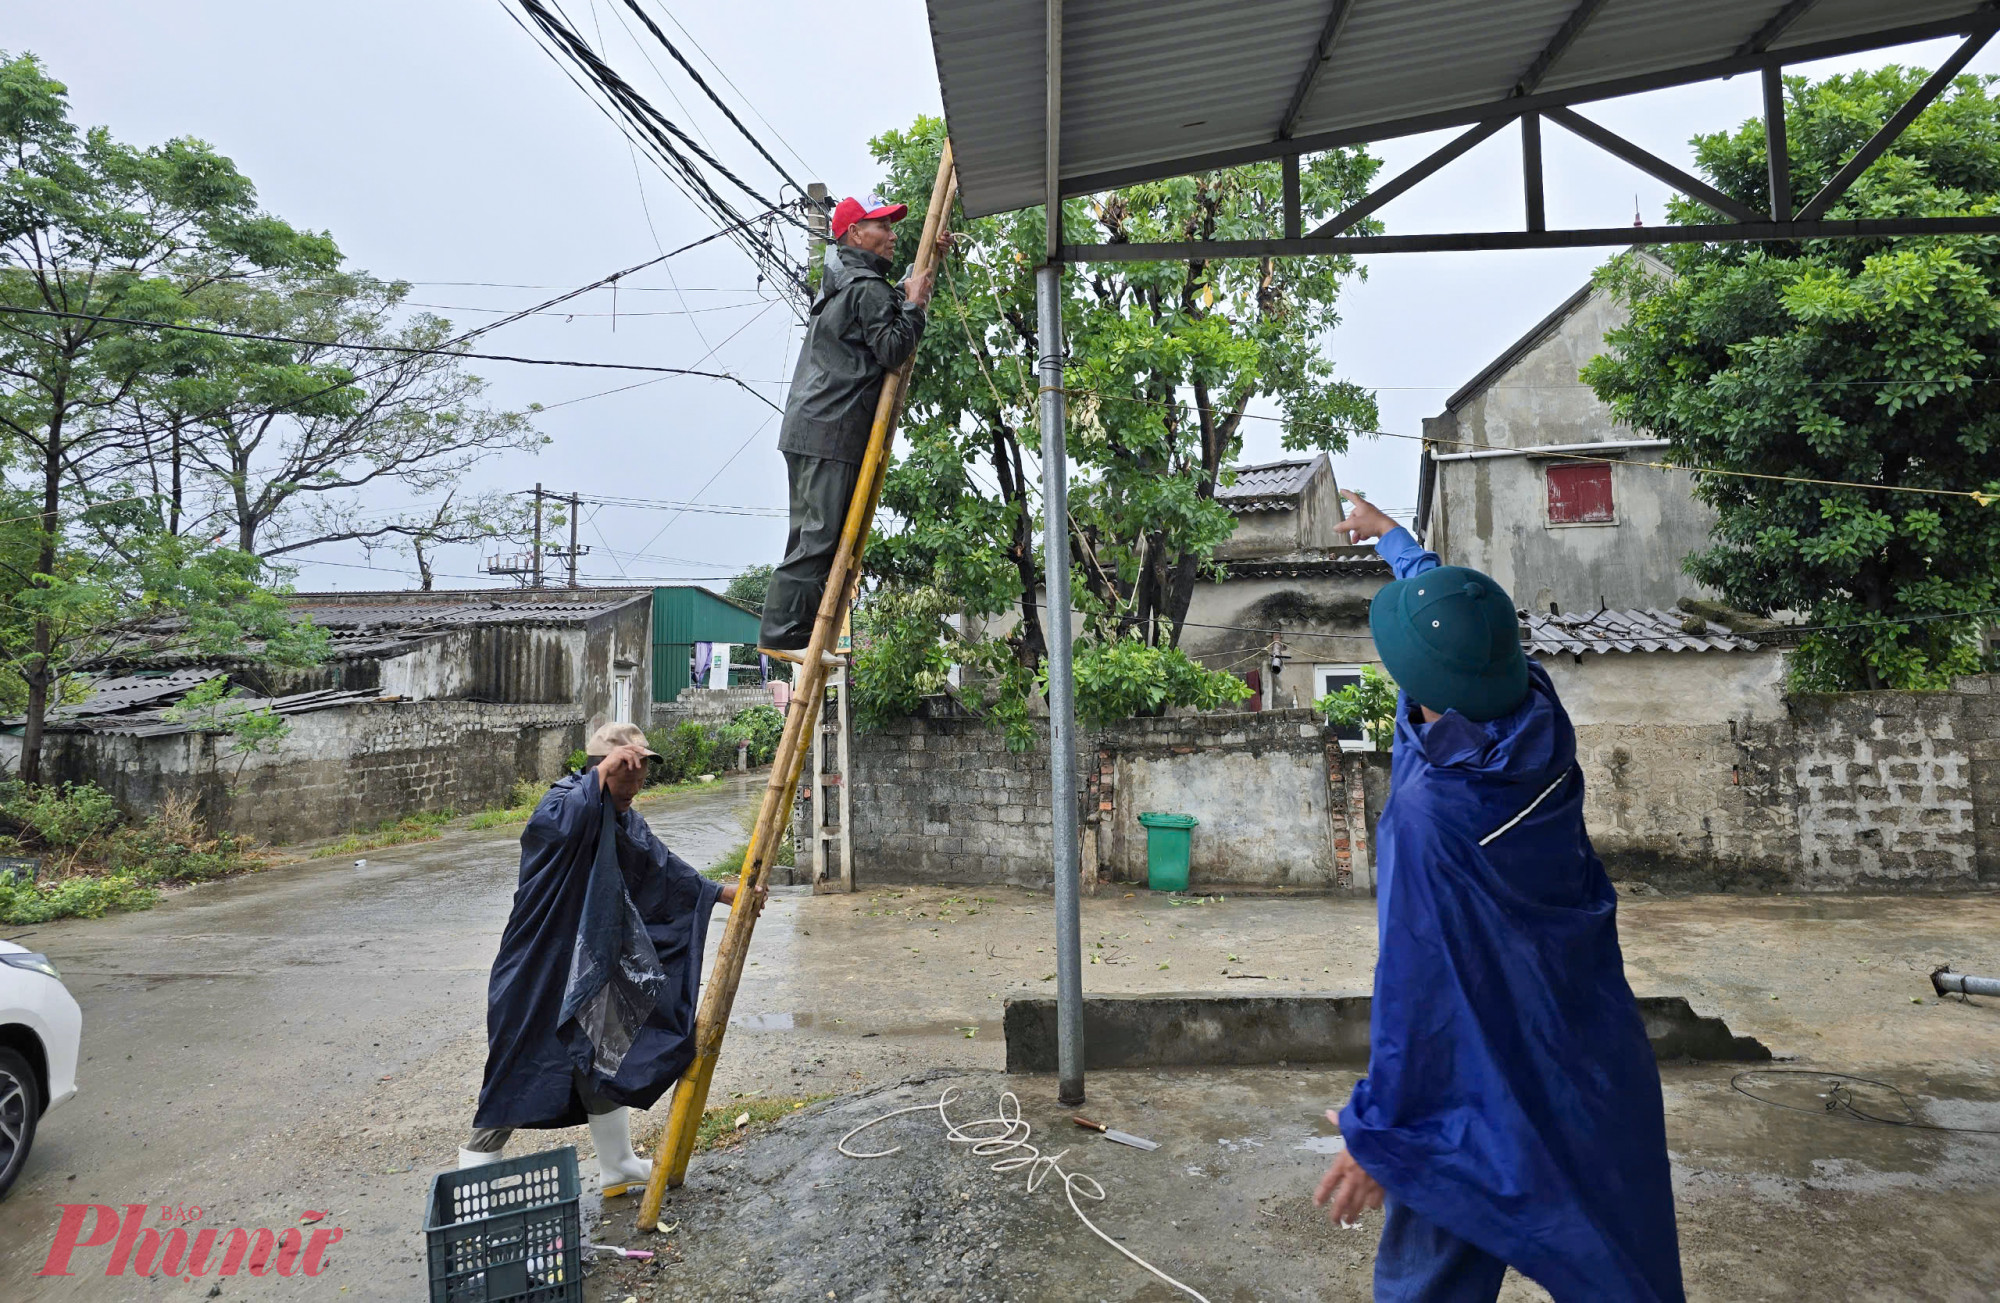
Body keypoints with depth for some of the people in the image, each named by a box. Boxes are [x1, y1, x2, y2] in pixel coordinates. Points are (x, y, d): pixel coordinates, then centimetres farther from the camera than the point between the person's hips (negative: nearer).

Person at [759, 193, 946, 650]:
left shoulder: (841, 282, 24)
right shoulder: (868, 288, -7)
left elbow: (891, 301, 36)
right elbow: (892, 350, -15)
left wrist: (926, 264, 26)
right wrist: (915, 305, -4)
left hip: (807, 428, 10)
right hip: (833, 432, -10)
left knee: (811, 533, 12)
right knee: (820, 535, -10)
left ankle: (785, 633, 15)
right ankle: (783, 633, -8)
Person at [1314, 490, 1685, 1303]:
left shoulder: (1431, 808, -30)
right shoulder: (1537, 717, -11)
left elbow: (1418, 984, -25)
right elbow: (1448, 603, 7)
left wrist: (1377, 1131, -12)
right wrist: (1386, 534, 26)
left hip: (1483, 1086, -6)